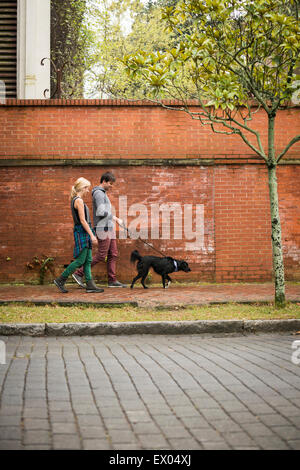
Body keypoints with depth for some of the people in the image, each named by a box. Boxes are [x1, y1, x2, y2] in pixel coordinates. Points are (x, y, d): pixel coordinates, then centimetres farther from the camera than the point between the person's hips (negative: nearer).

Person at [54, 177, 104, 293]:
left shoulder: (75, 200, 16)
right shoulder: (79, 201, -14)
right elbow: (82, 220, -18)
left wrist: (91, 234, 22)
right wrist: (92, 235, -18)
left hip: (84, 233, 10)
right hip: (82, 232, -10)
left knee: (88, 260, 7)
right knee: (80, 260, -7)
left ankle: (90, 285, 6)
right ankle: (60, 280, 0)